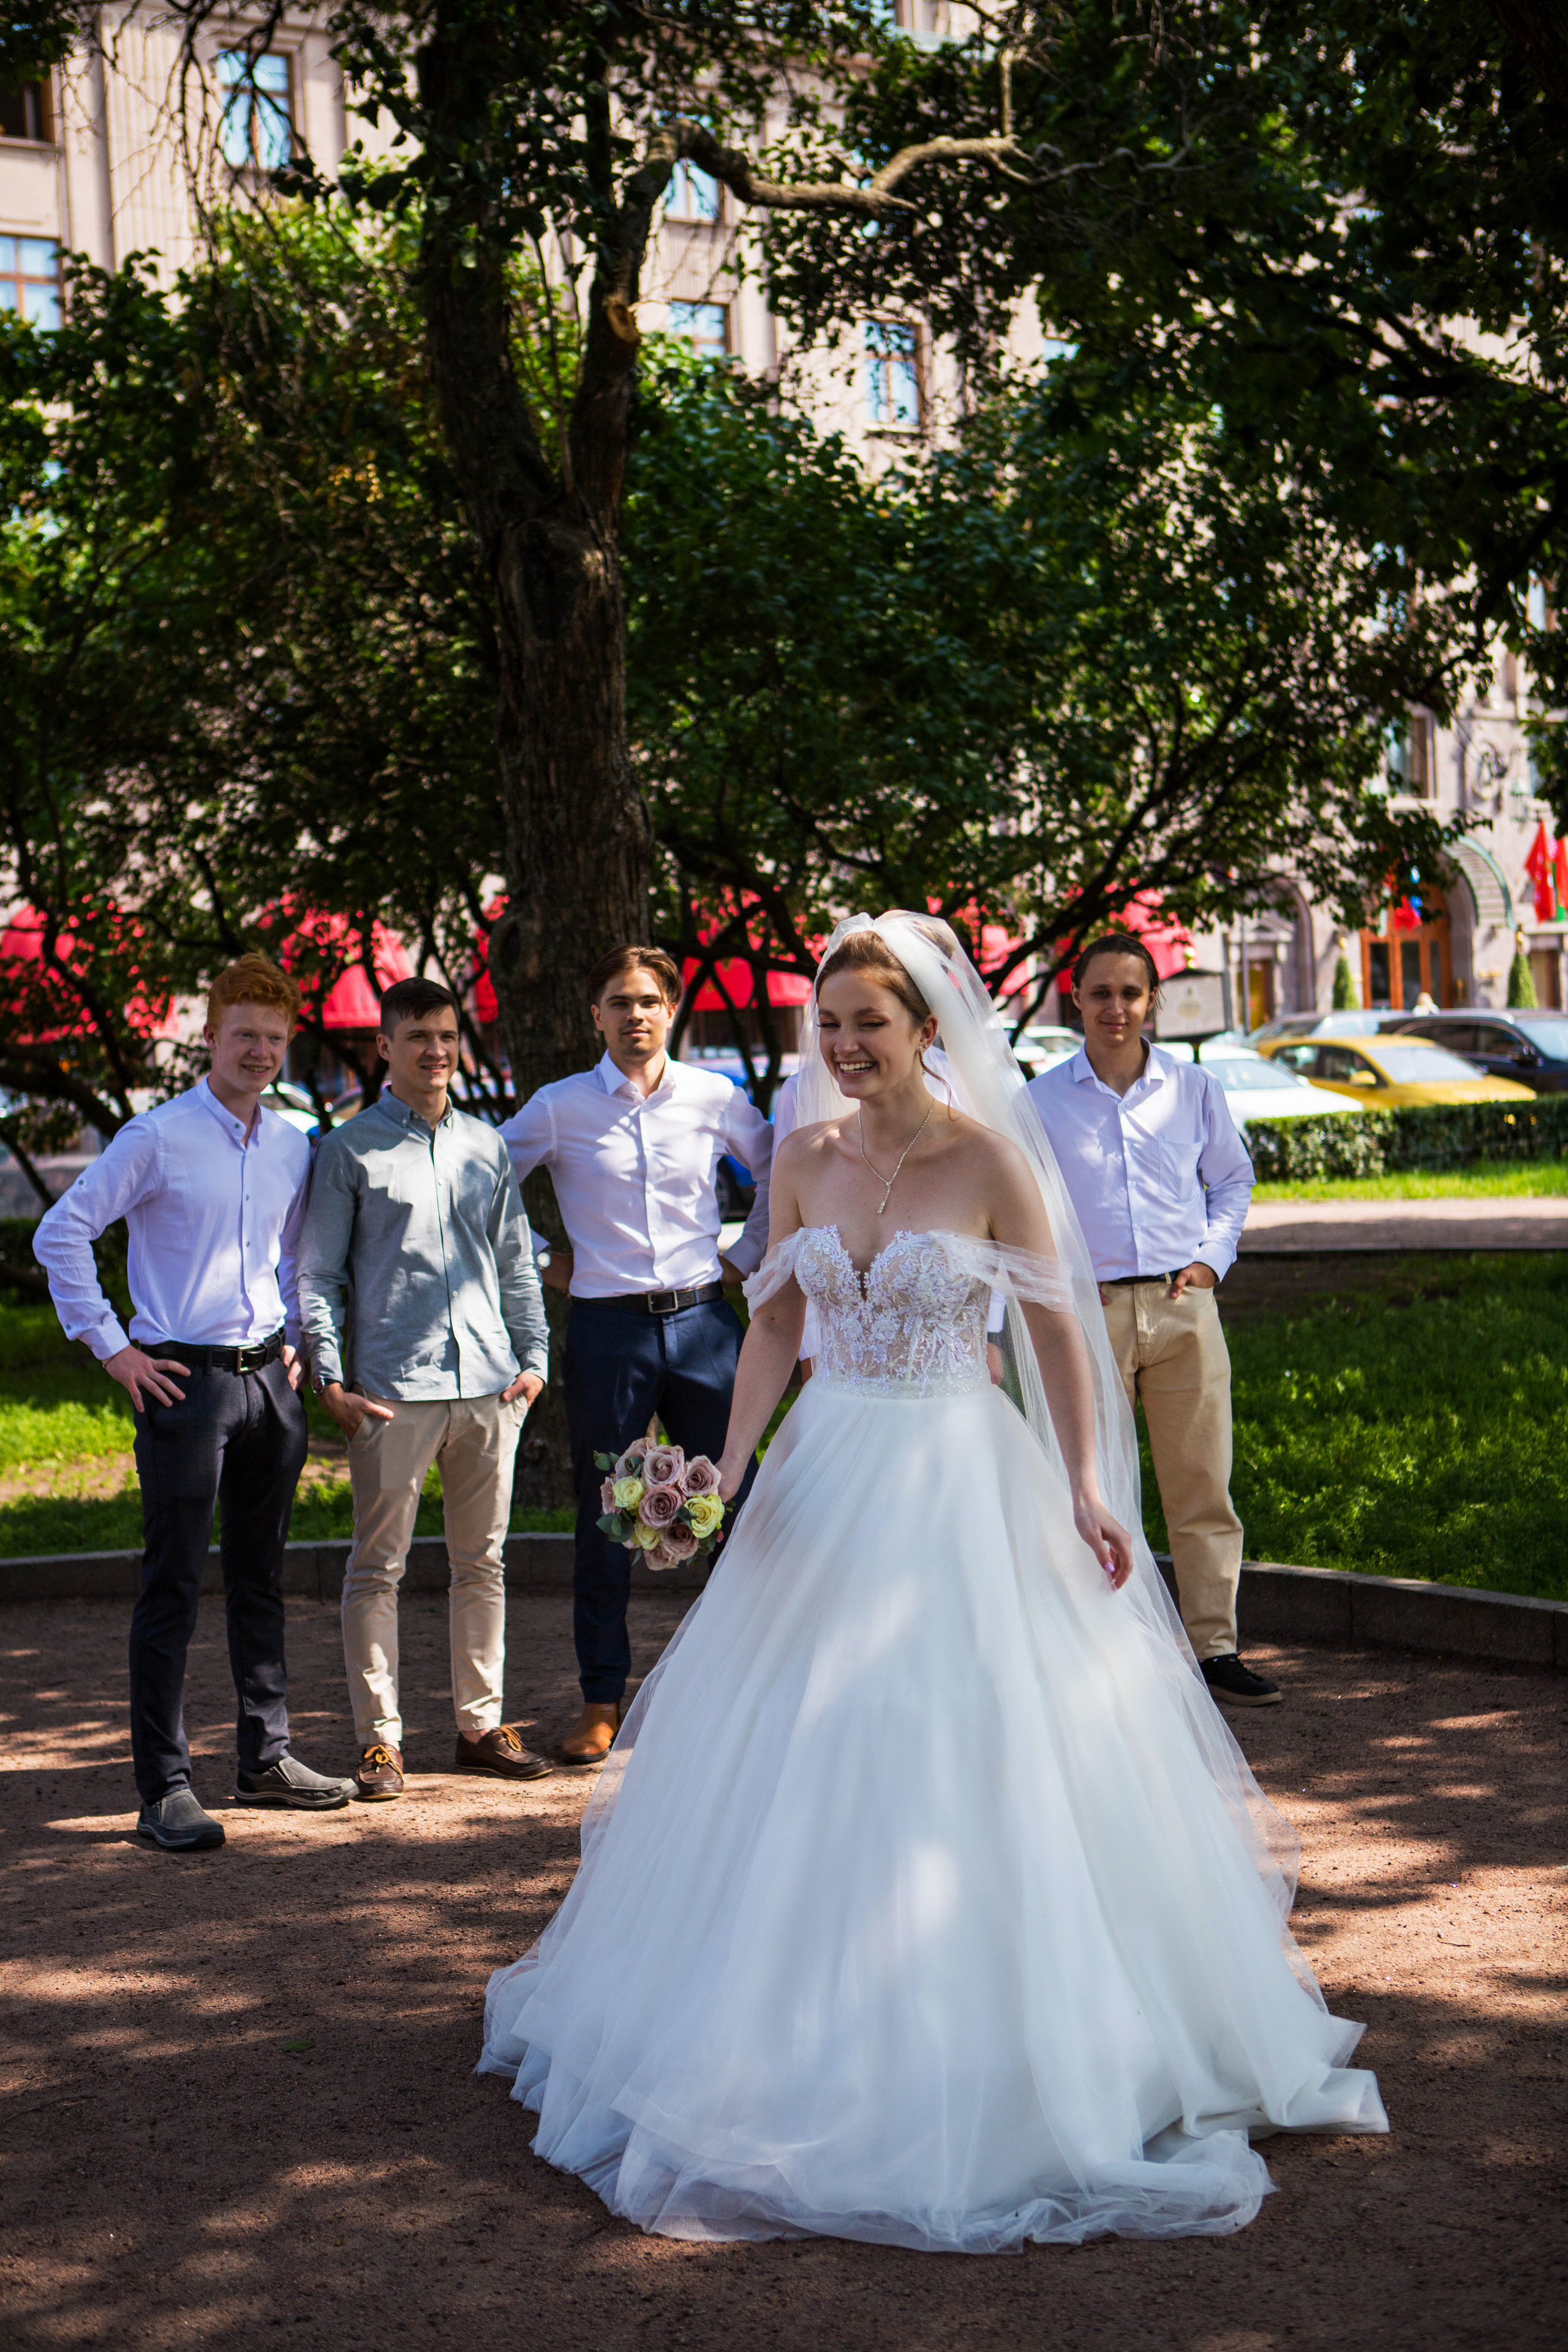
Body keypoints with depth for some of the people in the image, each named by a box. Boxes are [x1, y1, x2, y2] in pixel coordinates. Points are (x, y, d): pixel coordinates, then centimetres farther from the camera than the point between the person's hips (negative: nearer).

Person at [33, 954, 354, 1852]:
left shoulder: (294, 1146, 10)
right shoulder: (157, 1137, -8)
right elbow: (62, 1233, -7)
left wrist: (295, 1340, 15)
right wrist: (112, 1347, -8)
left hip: (268, 1378, 6)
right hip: (184, 1380, -6)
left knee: (262, 1578, 14)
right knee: (175, 1586, -5)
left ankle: (268, 1758, 25)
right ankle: (165, 1788, -1)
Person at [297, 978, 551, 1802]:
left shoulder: (488, 1147, 15)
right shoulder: (350, 1151, 3)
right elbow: (319, 1273, 2)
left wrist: (534, 1355, 11)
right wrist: (330, 1378, -6)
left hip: (489, 1386, 4)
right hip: (391, 1390, -4)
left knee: (483, 1562, 10)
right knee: (378, 1568, -1)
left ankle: (482, 1725, 20)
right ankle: (379, 1738, 7)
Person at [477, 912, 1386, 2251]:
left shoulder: (989, 1159, -8)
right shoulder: (806, 1161, 4)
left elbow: (1056, 1327, -6)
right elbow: (775, 1324, 9)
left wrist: (1085, 1489, -13)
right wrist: (730, 1469, 1)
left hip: (957, 1480, -4)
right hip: (826, 1475, 5)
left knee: (969, 1757, -1)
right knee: (798, 1759, 10)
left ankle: (978, 2055, 16)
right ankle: (806, 2029, 27)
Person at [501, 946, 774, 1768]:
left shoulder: (716, 1099, 4)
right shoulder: (559, 1108, -1)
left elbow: (780, 1169, 20)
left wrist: (749, 1253, 13)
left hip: (702, 1321, 1)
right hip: (608, 1326, -1)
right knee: (604, 1522, 5)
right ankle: (602, 1700, 15)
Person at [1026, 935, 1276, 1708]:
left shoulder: (1194, 1089, 8)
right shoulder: (1040, 1102, 4)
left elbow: (1232, 1179, 20)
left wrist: (1212, 1258, 6)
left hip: (1182, 1305, 1)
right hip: (1087, 1311, -1)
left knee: (1202, 1487, 2)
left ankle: (1214, 1650, 9)